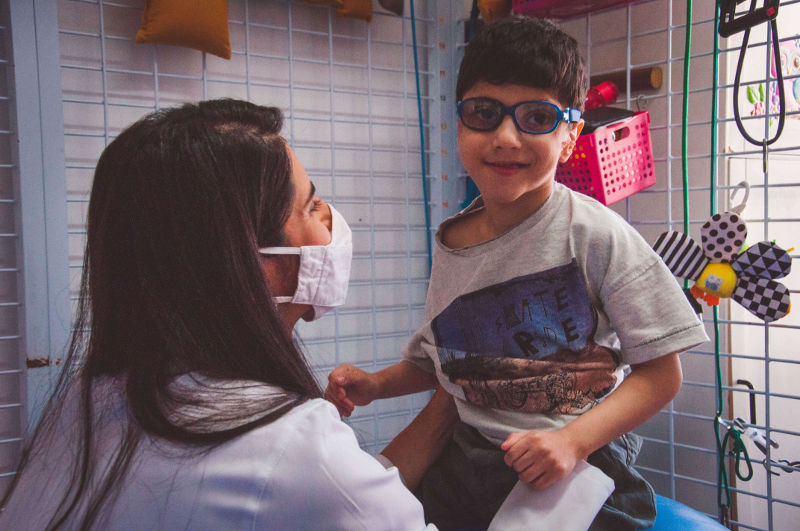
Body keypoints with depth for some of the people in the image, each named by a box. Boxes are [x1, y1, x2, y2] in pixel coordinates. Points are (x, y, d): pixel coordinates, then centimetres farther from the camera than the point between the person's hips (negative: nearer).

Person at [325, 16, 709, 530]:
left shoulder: (595, 233, -12)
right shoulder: (451, 243, 4)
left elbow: (660, 371, -10)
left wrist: (573, 440, -21)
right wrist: (375, 384, 2)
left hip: (583, 466, -3)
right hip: (466, 462, 4)